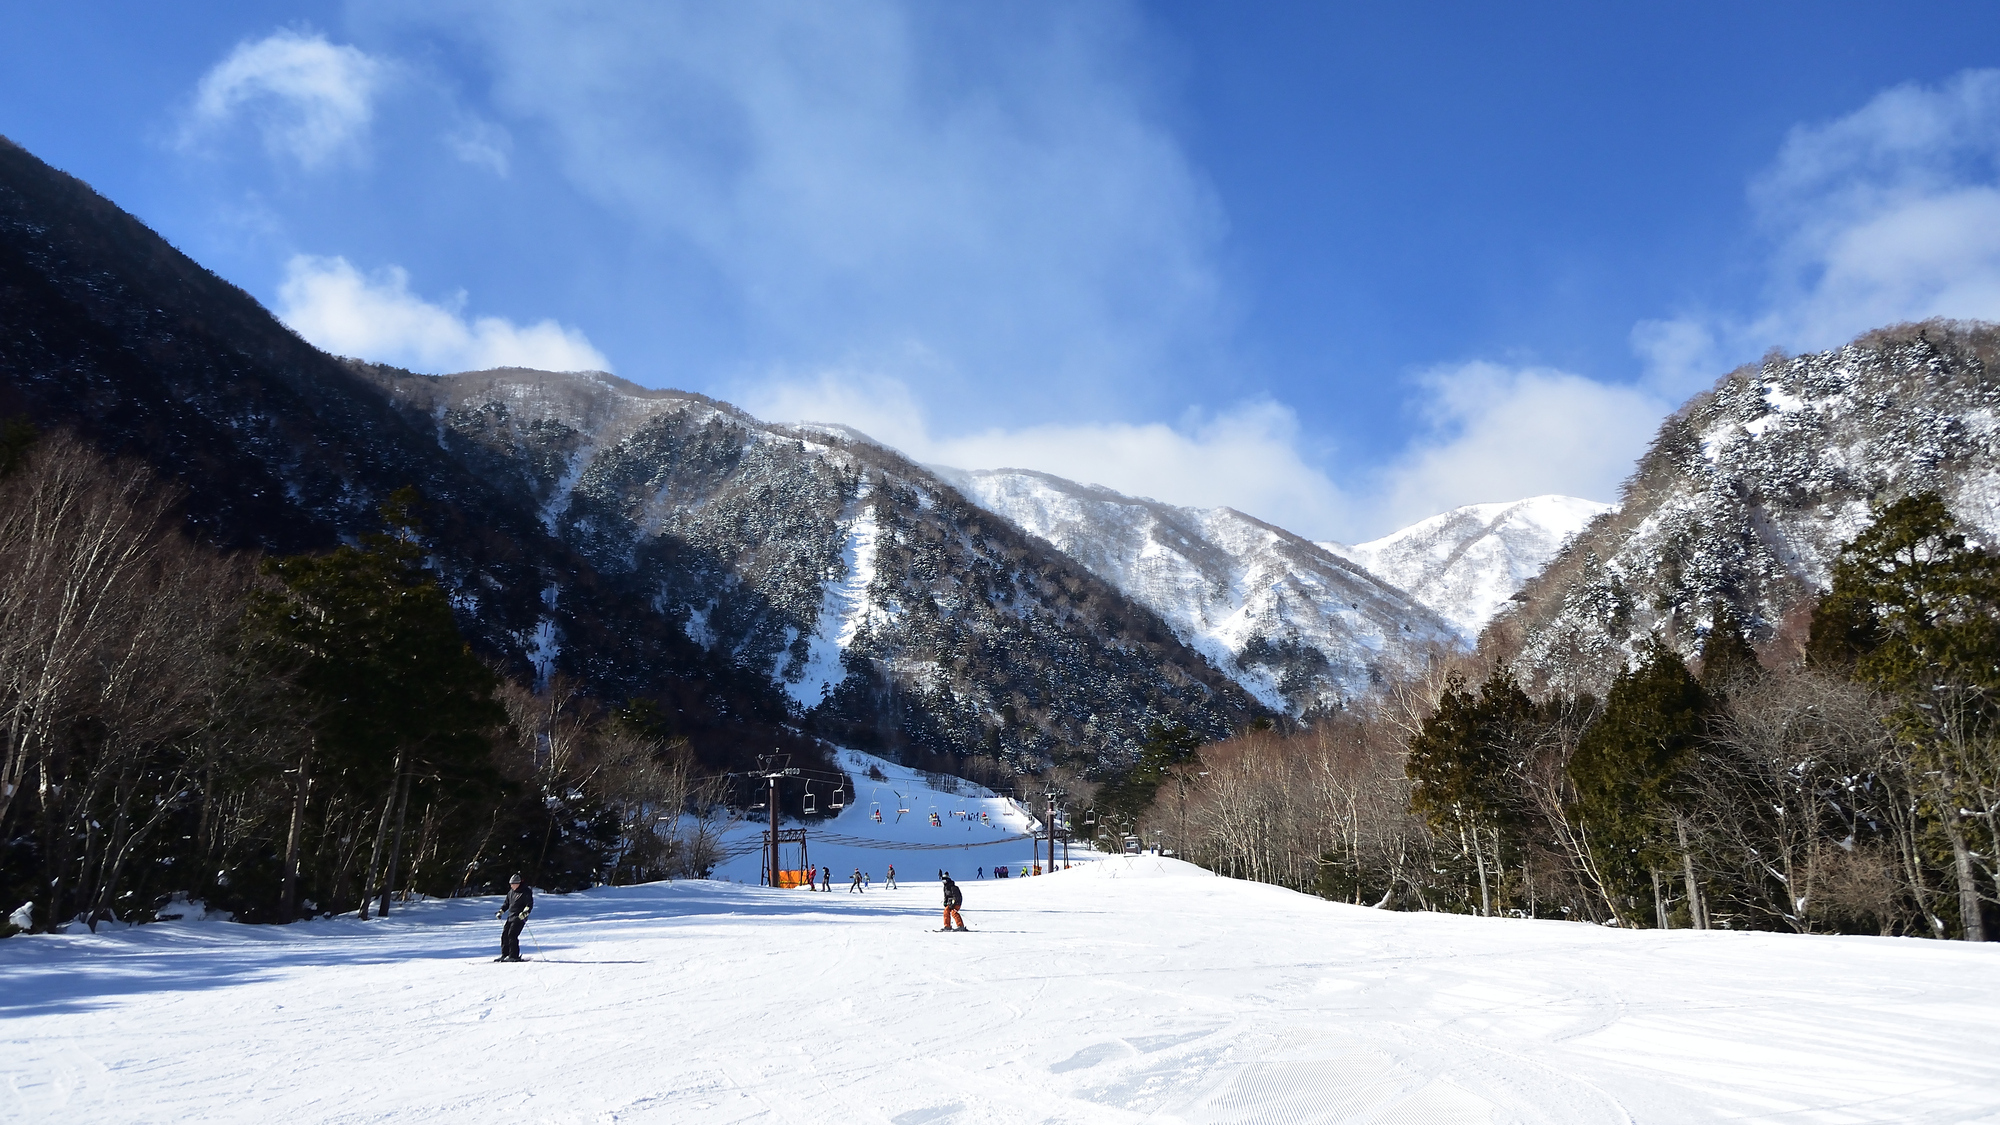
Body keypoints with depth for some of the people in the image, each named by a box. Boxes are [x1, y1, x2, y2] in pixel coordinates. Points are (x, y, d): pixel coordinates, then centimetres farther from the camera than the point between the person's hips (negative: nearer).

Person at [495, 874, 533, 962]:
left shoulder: (526, 892, -9)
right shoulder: (511, 892, 15)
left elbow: (530, 905, -13)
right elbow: (507, 903, 28)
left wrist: (525, 913, -27)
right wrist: (501, 912, 20)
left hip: (519, 917, -8)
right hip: (510, 917, 8)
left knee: (512, 935, -16)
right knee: (504, 934, 5)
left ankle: (514, 956, -12)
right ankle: (504, 954, 15)